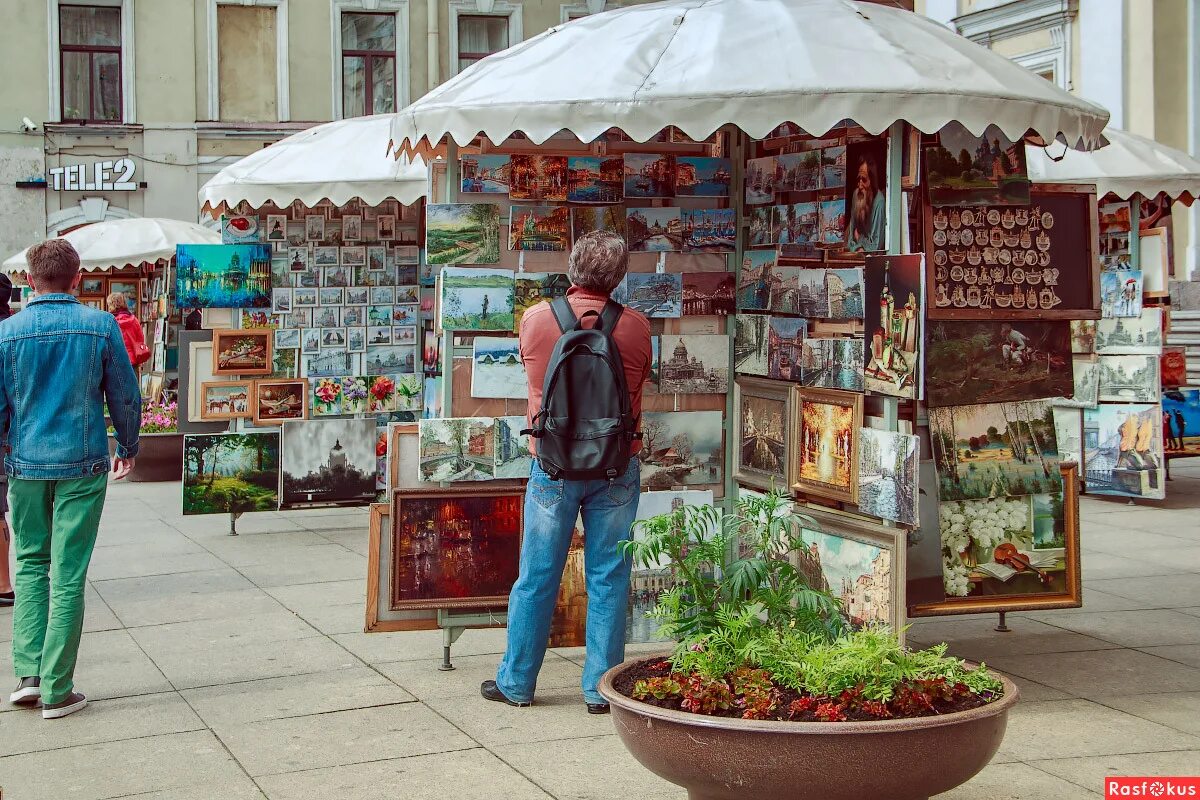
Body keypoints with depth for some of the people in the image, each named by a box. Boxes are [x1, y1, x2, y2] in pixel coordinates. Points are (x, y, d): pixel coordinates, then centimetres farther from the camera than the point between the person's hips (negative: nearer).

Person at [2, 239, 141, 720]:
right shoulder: (101, 326, -5)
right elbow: (125, 396, 1)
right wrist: (128, 449, 17)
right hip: (83, 465, -1)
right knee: (68, 575, 2)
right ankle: (56, 691, 5)